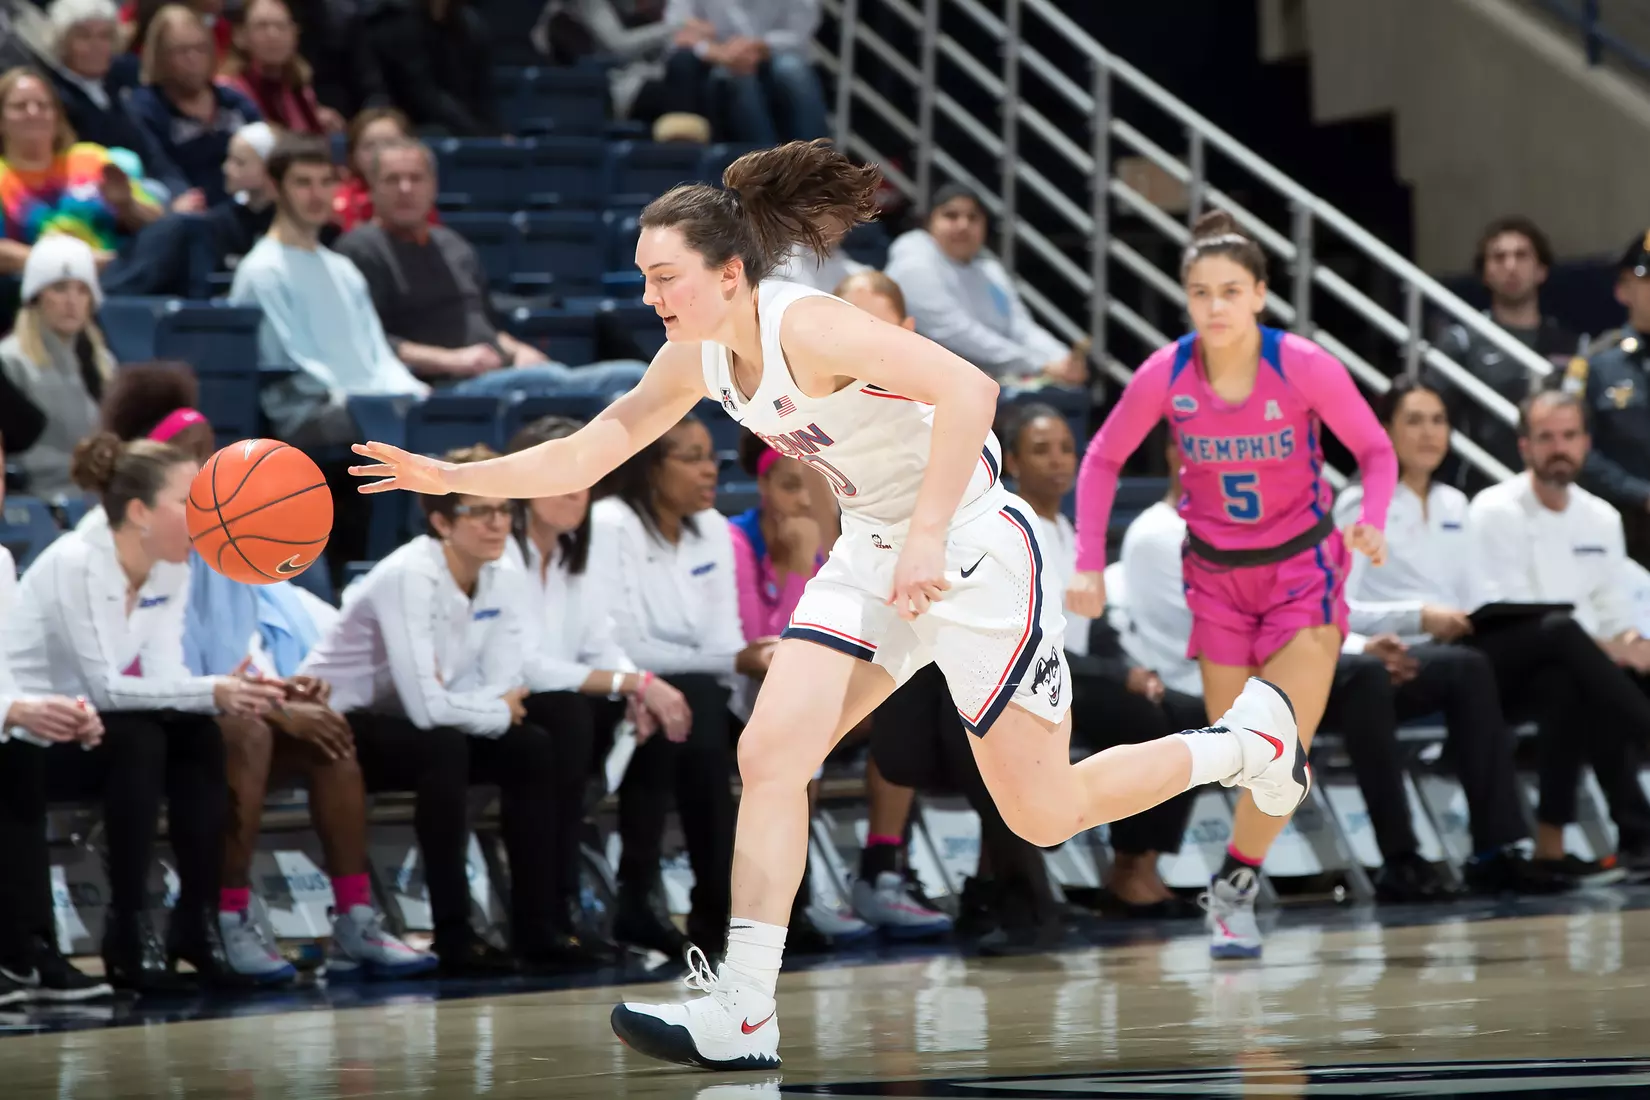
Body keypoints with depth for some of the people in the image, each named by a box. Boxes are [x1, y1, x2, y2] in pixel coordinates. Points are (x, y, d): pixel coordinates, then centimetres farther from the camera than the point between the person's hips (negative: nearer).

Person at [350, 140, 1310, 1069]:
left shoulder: (807, 327, -26)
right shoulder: (699, 359, 0)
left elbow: (967, 387, -35)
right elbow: (586, 454, 7)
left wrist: (929, 535, -37)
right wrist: (455, 478, -3)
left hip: (977, 555, -8)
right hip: (874, 555, 8)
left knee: (1044, 816, 3)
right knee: (771, 753, -9)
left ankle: (1252, 739, 26)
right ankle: (742, 1018, -9)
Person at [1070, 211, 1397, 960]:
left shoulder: (1305, 368, -20)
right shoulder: (1165, 375, -14)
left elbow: (1376, 450, -6)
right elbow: (1103, 459, 1)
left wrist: (1372, 524, -25)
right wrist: (1089, 564, -7)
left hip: (1302, 567, -2)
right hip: (1215, 573, 2)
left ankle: (1235, 886, 3)